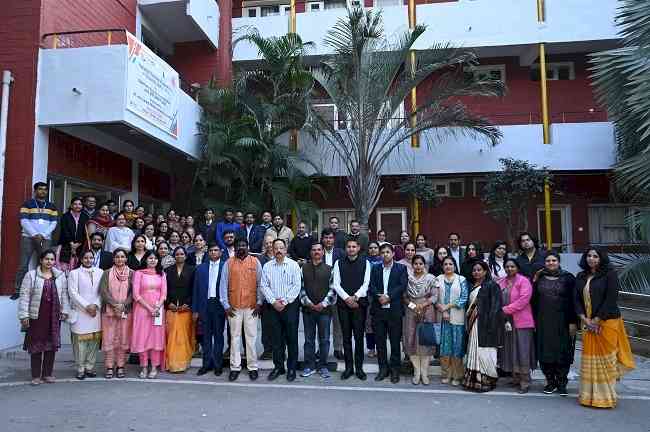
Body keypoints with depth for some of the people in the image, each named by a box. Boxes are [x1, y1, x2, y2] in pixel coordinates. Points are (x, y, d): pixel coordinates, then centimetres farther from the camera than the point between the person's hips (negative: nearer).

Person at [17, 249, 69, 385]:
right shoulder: (31, 275, -1)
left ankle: (47, 373, 19)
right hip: (36, 316, -3)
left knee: (52, 344, 7)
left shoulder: (60, 276, 8)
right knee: (36, 345, 3)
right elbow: (24, 296, -4)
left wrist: (64, 311, 5)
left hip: (54, 316, 3)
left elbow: (64, 295, 10)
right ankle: (36, 375, 14)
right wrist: (24, 315, -8)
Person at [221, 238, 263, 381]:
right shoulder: (229, 263, 3)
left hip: (251, 306, 0)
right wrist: (226, 305, -3)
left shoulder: (255, 262, 3)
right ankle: (235, 367, 16)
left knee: (251, 337, 4)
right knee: (235, 337, 7)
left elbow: (260, 283, 3)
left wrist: (259, 302, -2)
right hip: (234, 307, 1)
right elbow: (224, 284, 2)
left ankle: (252, 367, 14)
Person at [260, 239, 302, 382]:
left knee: (292, 338, 3)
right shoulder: (267, 266, 7)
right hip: (274, 306, 3)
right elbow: (264, 286, 3)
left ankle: (292, 368, 13)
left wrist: (284, 301, -11)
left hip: (290, 305, -2)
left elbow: (297, 286, -7)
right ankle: (278, 366, 20)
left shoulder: (293, 265, -1)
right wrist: (273, 301, -8)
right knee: (276, 338, 8)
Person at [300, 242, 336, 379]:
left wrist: (323, 304, -9)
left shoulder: (329, 269, 2)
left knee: (324, 339, 5)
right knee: (309, 339, 7)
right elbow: (301, 287, 3)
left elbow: (333, 288, -2)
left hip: (324, 309, -1)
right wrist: (308, 303, -6)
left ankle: (323, 366, 16)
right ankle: (309, 366, 17)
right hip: (308, 308, 1)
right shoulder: (304, 268, 6)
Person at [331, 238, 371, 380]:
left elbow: (366, 283, -2)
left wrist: (355, 297, -13)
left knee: (359, 336, 2)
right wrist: (347, 298, -11)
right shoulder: (339, 263, 8)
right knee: (346, 337, 6)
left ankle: (359, 367, 11)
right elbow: (336, 284, 1)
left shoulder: (365, 263, 5)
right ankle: (349, 367, 14)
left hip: (359, 303, -1)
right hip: (343, 304, 1)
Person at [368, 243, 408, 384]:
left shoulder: (401, 268, 4)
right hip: (378, 310, 3)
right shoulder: (375, 269, 12)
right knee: (380, 341, 8)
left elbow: (402, 286, -7)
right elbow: (371, 286, 2)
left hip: (394, 310, -2)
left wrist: (389, 297, -15)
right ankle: (383, 368, 20)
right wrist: (379, 296, -15)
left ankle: (395, 369, 15)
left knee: (395, 341, 4)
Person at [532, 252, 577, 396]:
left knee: (562, 351, 1)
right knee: (545, 352, 5)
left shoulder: (568, 278, 0)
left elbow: (573, 301, -4)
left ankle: (562, 382, 12)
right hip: (543, 322, 2)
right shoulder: (539, 278, 8)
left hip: (562, 322, -2)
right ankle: (550, 381, 16)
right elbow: (533, 299, 11)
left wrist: (573, 322, -9)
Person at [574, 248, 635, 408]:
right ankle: (590, 395, 15)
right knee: (589, 359, 7)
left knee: (605, 358, -1)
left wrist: (597, 320, -14)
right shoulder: (581, 277, 11)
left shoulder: (610, 274, -4)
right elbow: (577, 300, 7)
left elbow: (611, 299, -12)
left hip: (607, 322, -5)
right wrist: (585, 319, -6)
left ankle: (606, 396, 10)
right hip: (588, 323, 5)